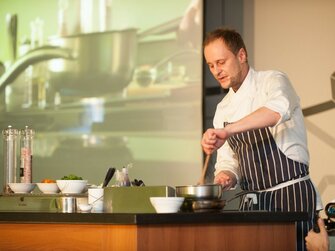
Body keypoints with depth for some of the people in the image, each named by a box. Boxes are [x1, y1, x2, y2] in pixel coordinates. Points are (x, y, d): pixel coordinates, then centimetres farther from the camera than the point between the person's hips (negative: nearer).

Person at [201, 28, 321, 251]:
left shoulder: (272, 82, -8)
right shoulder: (223, 109, 13)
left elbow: (278, 110, -32)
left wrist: (227, 131, -39)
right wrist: (227, 176, -8)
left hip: (291, 194, -6)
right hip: (251, 200, 6)